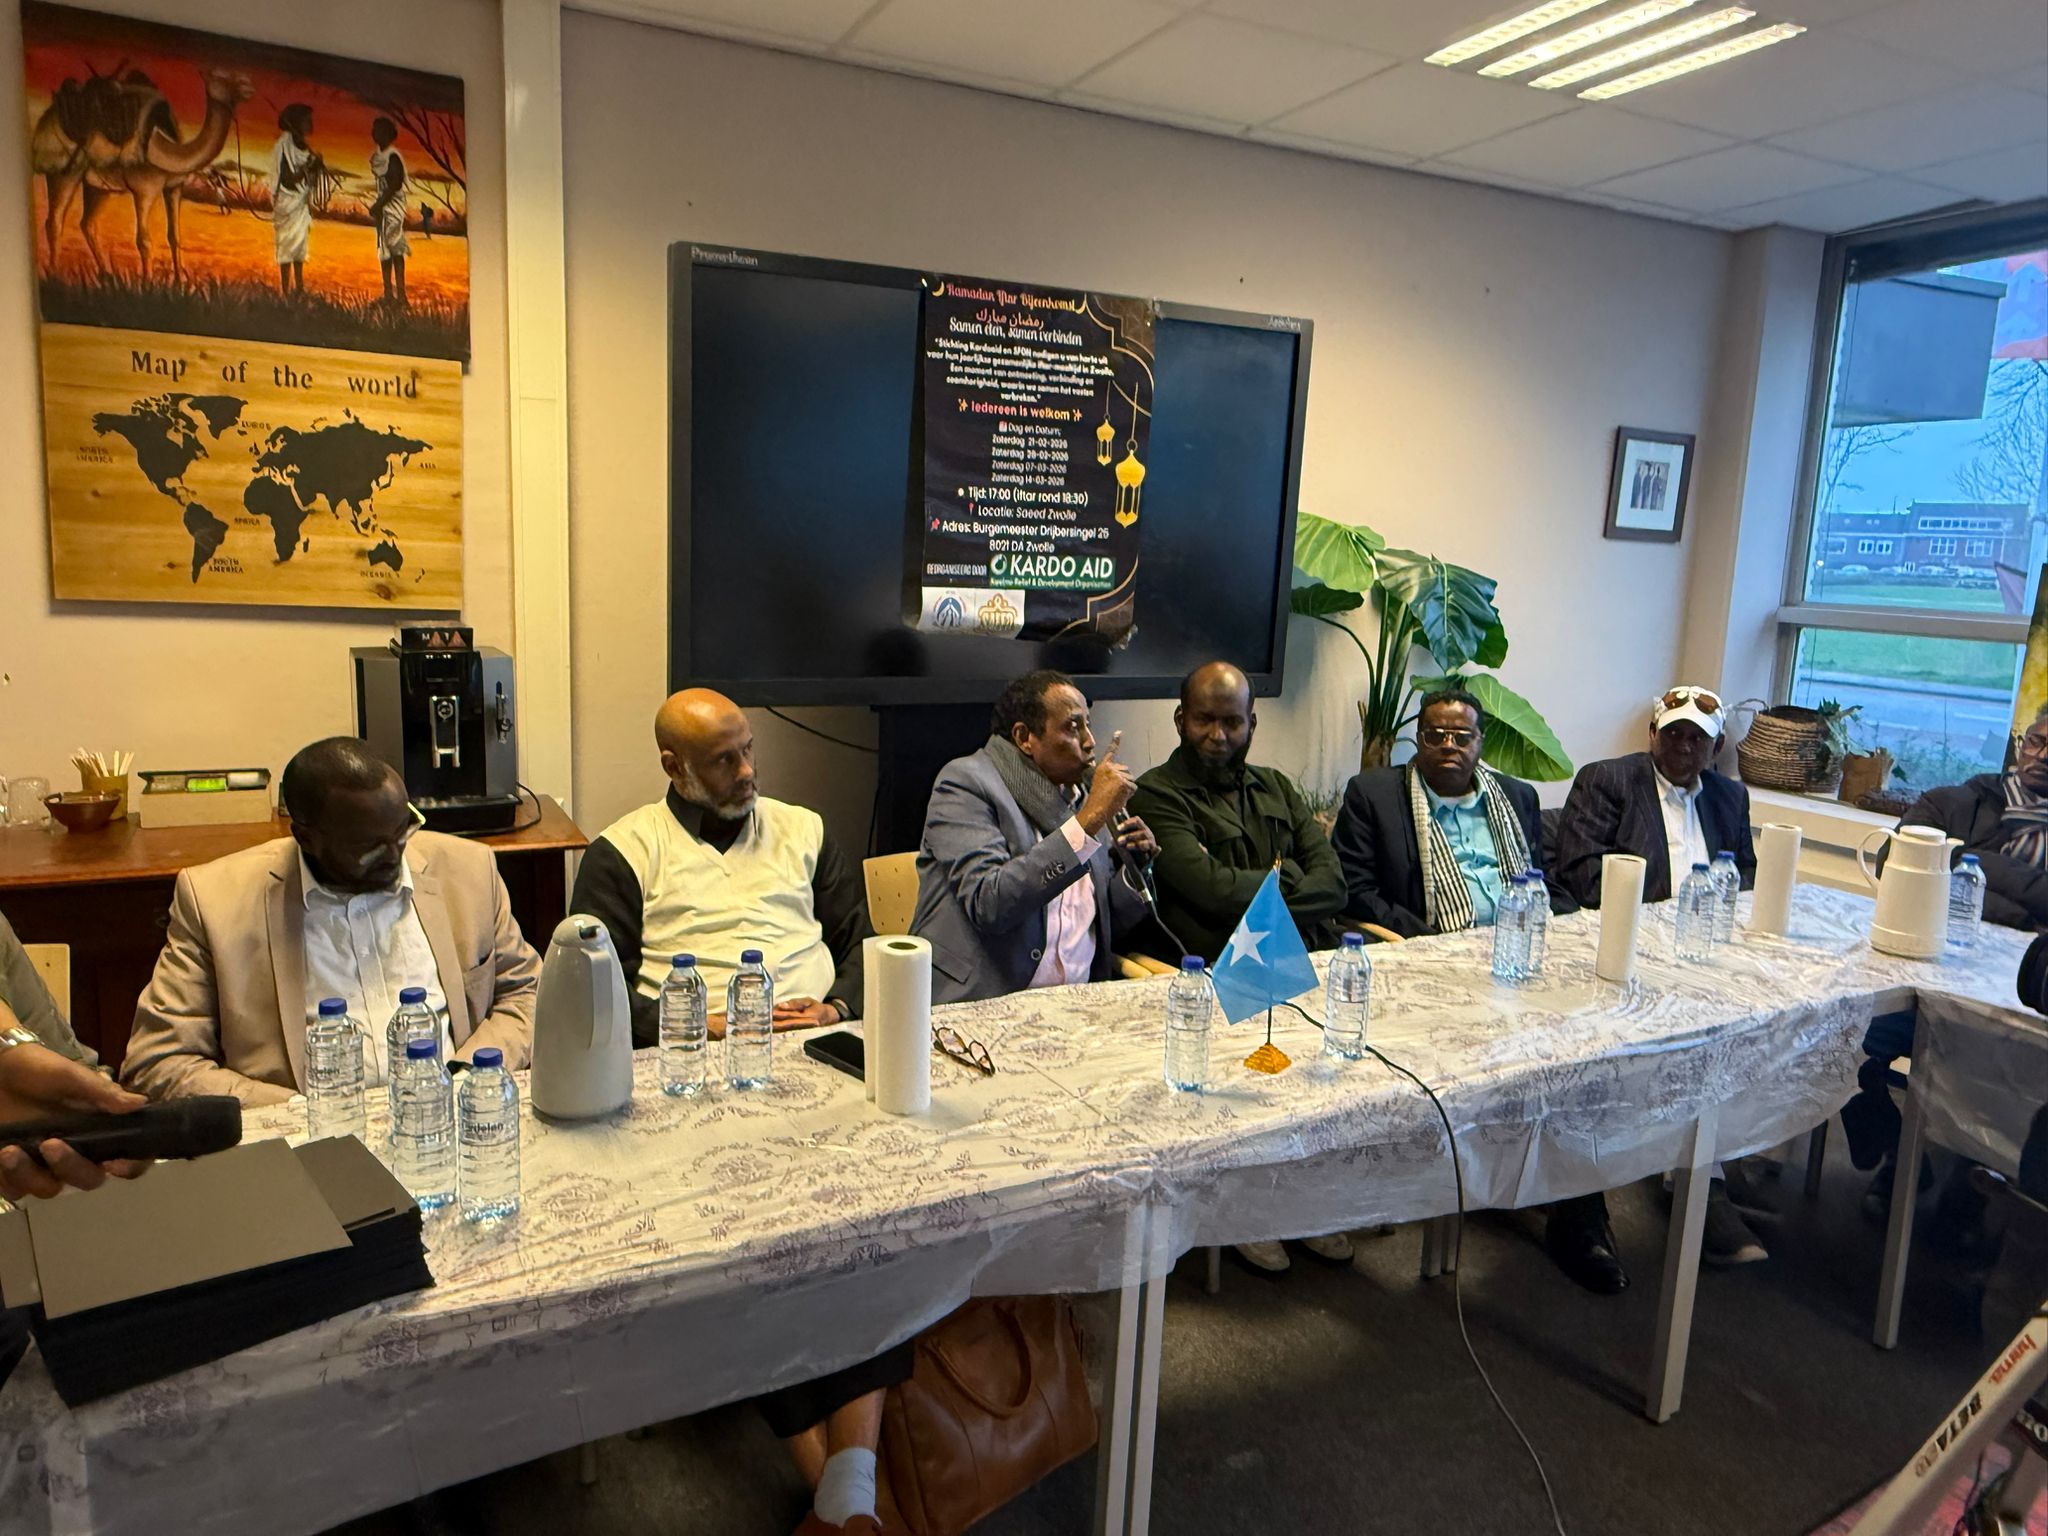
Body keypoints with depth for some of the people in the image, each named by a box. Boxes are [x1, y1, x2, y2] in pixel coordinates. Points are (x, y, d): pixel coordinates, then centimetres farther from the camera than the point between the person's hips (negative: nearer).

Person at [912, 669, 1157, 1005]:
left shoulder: (1081, 793, 14)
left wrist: (1136, 867, 1)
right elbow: (988, 905, -22)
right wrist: (1088, 820, -19)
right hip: (977, 1005, -6)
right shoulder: (965, 783, -6)